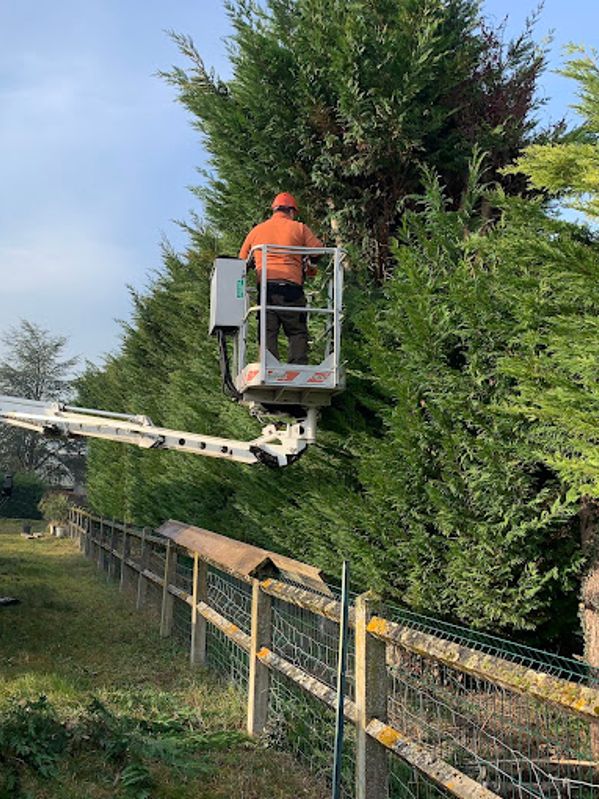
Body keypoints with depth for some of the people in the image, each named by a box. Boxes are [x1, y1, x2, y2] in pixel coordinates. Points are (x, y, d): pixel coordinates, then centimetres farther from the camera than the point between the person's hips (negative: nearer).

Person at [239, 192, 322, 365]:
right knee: (297, 332, 2)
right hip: (291, 286, -3)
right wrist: (311, 269, 20)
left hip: (265, 287, 3)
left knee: (268, 332, 3)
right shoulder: (299, 228, 9)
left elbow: (242, 261, 19)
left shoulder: (256, 230, 18)